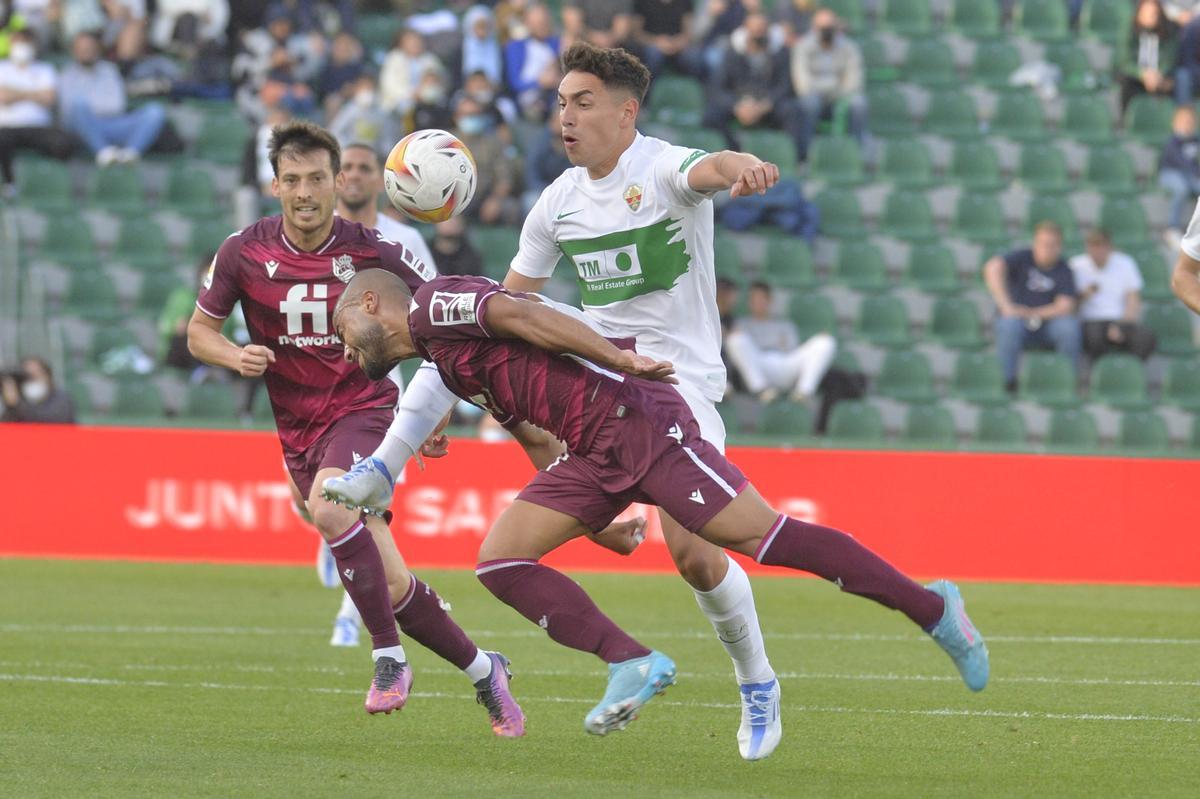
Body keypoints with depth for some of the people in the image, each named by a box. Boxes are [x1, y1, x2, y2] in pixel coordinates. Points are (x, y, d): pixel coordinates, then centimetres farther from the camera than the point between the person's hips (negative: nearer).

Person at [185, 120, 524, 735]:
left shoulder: (373, 252, -8)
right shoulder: (244, 253, -4)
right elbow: (199, 330, 7)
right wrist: (237, 357, -14)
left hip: (364, 411, -3)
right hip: (299, 431, 3)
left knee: (328, 506, -35)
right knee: (391, 586, 0)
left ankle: (389, 658, -26)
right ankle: (482, 670, 21)